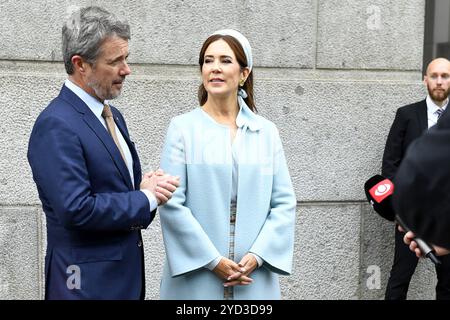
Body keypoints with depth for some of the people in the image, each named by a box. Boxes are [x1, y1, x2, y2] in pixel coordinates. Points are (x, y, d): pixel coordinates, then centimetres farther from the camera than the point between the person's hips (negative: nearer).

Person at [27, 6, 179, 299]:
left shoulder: (112, 115, 9)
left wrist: (147, 187, -5)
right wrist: (145, 198, -14)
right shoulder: (56, 126, -18)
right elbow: (75, 210, -24)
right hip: (88, 280, -8)